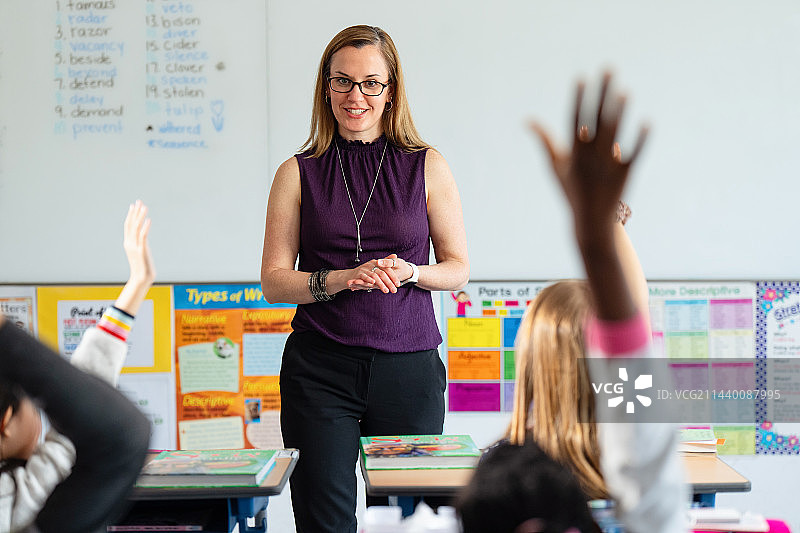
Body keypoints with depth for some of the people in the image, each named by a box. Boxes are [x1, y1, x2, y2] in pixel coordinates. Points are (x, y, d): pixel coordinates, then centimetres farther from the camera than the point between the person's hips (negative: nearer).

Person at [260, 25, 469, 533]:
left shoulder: (427, 167, 6)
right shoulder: (298, 173, 5)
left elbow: (459, 268, 8)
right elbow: (274, 280, 3)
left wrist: (409, 272, -12)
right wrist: (344, 279, -14)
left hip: (409, 366, 1)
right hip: (319, 368, 0)